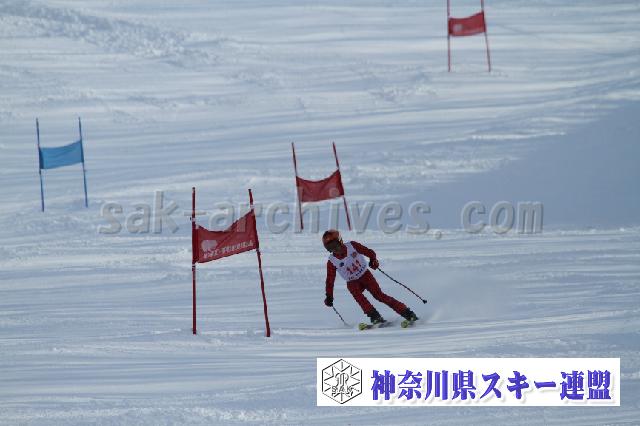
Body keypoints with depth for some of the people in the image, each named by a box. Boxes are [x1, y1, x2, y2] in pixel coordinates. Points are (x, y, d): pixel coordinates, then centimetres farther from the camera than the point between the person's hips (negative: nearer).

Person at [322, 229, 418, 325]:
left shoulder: (351, 246, -13)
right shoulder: (332, 262, -10)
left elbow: (369, 252, -5)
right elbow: (330, 280, -1)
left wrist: (373, 259, -25)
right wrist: (329, 296, -6)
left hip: (365, 275, -1)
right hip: (352, 282, 1)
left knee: (378, 294, -18)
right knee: (356, 293, -31)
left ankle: (406, 312, -18)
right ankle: (375, 316, -33)